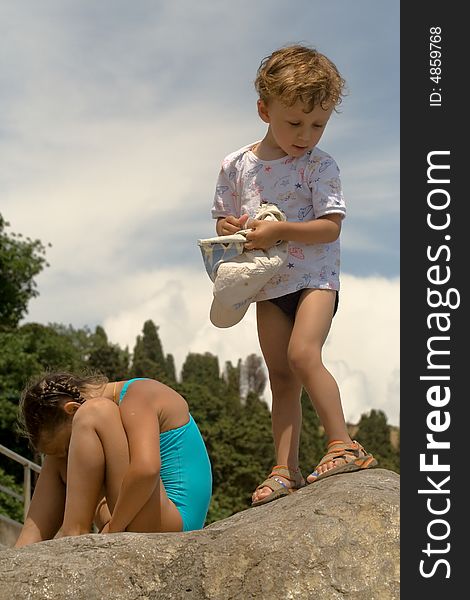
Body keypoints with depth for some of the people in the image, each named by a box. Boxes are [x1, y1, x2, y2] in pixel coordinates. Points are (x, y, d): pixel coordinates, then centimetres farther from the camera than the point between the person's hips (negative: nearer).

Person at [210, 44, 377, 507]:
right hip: (268, 287, 5)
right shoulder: (237, 166, 4)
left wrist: (278, 231, -25)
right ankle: (286, 470, 6)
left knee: (303, 354, -24)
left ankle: (343, 444, -17)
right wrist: (231, 229, -10)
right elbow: (222, 219, 14)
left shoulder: (320, 165, -8)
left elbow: (330, 226, -14)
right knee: (280, 376, 4)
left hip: (313, 278, -5)